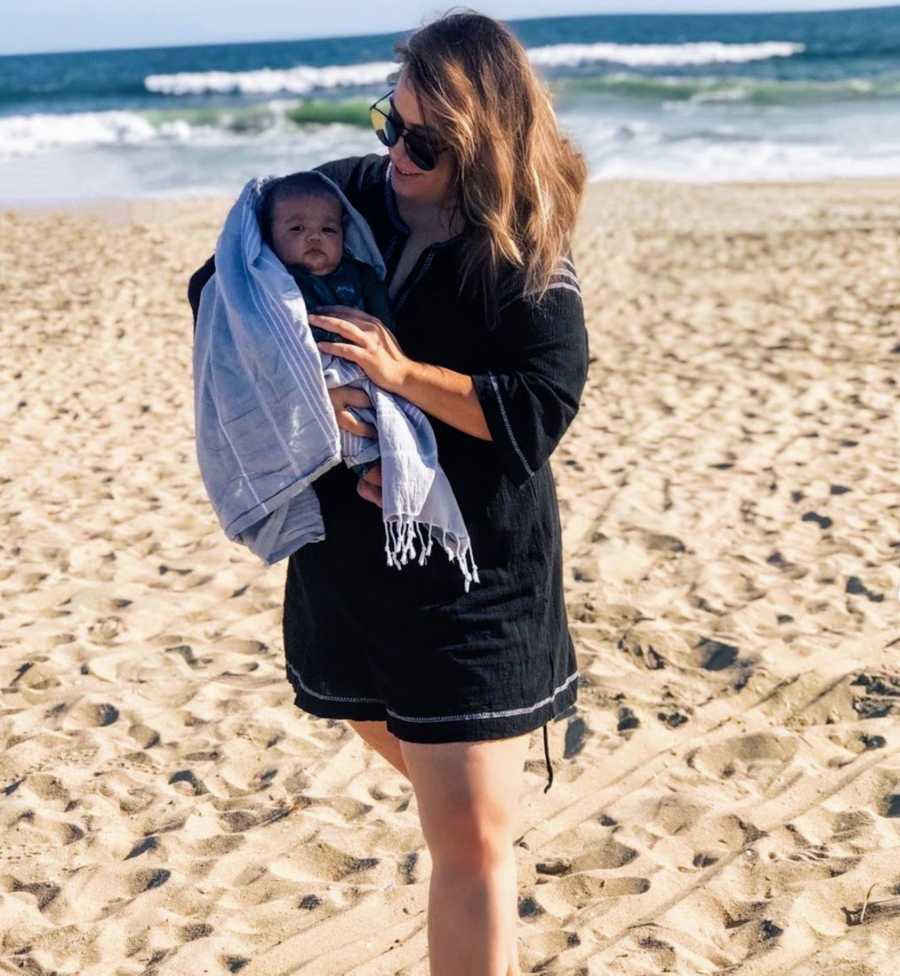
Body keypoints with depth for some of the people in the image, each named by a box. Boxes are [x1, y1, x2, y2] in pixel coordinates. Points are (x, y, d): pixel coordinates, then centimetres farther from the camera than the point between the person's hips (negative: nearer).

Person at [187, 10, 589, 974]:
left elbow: (538, 410, -22)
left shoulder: (527, 259, -14)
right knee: (402, 746, 28)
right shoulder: (346, 195, -3)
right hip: (344, 555, 5)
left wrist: (403, 373, -28)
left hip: (476, 576, -5)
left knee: (472, 840, -5)